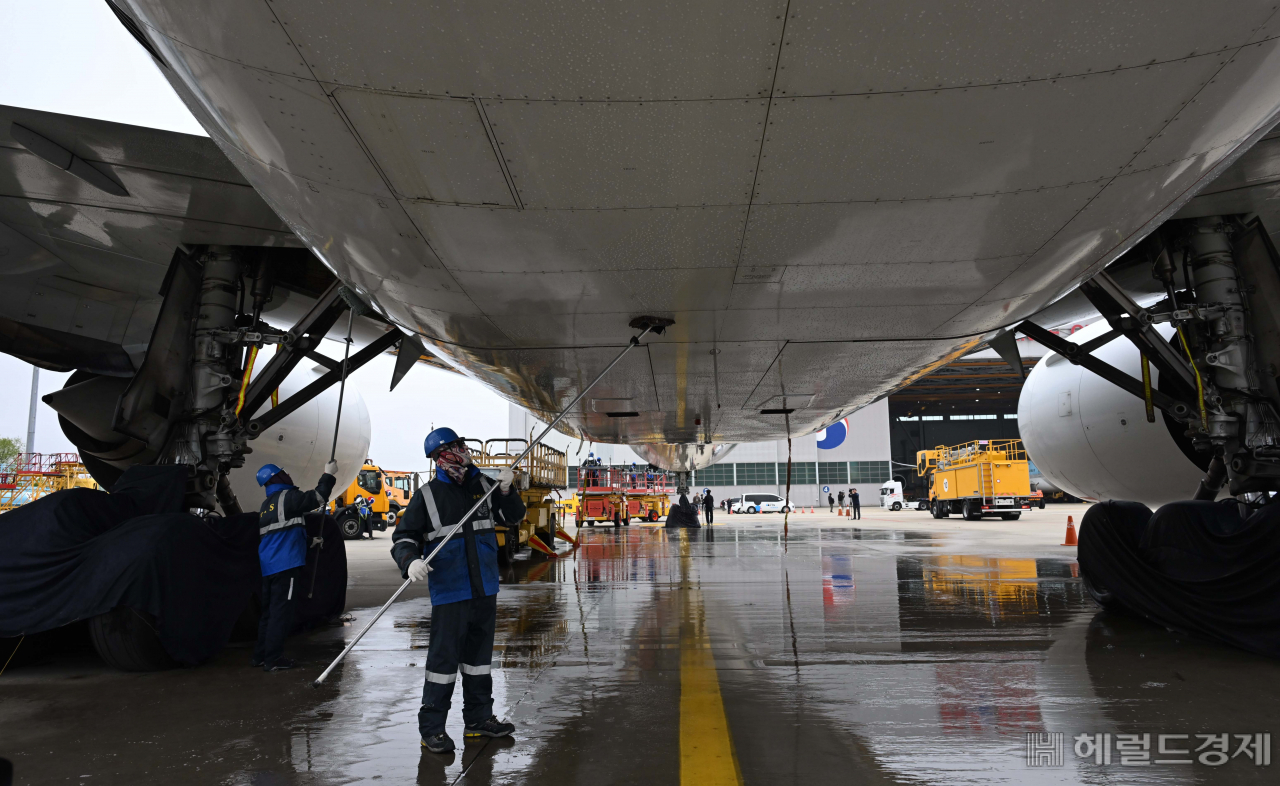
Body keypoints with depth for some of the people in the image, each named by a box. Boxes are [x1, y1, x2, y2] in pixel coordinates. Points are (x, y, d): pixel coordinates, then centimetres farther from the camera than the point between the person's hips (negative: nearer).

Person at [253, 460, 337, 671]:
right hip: (286, 565, -9)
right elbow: (317, 498, -13)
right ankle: (273, 659, -3)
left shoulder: (266, 505, 19)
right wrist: (329, 475, -2)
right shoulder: (287, 497, -8)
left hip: (268, 566, 9)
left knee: (269, 611, 15)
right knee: (280, 612, -5)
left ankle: (260, 655, 20)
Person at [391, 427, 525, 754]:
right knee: (444, 657, -2)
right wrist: (411, 560, -25)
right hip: (449, 592, -4)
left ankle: (479, 717, 30)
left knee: (479, 654, 16)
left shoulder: (484, 486, 4)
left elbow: (514, 516, 8)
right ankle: (431, 727, 13)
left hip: (484, 589, 5)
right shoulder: (427, 495, -6)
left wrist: (506, 491, -10)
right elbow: (402, 537, -6)